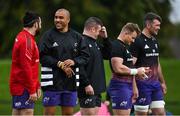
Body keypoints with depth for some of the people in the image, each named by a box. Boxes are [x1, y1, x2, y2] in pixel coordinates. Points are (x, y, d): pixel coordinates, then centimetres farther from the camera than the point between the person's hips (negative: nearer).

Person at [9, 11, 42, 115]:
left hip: (17, 86, 10)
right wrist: (32, 90, -19)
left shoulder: (22, 37, 17)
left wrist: (37, 85, 22)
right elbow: (26, 68, -20)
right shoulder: (27, 40, -15)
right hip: (24, 87, -10)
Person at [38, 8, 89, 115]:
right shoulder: (48, 35, -1)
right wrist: (60, 64, -16)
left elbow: (85, 56, 7)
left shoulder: (77, 37, 10)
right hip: (52, 82, -4)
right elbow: (42, 56, -9)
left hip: (71, 82, 4)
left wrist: (74, 61, -12)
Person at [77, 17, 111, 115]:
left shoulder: (95, 43, 17)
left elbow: (107, 55, 24)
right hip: (88, 89, -10)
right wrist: (86, 84, -23)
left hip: (97, 88, 10)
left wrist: (105, 38, 14)